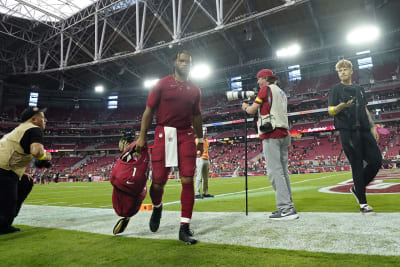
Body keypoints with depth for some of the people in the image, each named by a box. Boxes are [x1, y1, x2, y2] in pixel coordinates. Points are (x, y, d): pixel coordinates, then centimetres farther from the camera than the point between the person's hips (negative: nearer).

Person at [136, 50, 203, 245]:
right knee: (158, 181, 0)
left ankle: (184, 228, 2)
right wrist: (142, 137, -3)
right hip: (164, 134, -2)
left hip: (186, 135, 3)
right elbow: (149, 111, 3)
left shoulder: (194, 90, 15)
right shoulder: (162, 84, 5)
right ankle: (157, 207, 35)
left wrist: (200, 139, 18)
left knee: (187, 180, -7)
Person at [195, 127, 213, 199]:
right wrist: (195, 162, -17)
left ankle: (205, 193, 16)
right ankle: (197, 194, -8)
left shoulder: (207, 141, 18)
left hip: (206, 160, 7)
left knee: (206, 178, 10)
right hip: (200, 159, -7)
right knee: (199, 177, -10)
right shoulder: (197, 140, -4)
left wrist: (208, 162, 17)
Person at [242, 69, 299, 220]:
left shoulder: (266, 89, 0)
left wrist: (245, 107, 19)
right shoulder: (281, 93, 25)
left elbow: (252, 110, 1)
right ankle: (288, 206, 10)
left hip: (271, 134, -9)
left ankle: (286, 209, -15)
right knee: (283, 170, 8)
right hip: (283, 133, 9)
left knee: (275, 171, -12)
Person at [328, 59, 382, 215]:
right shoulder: (336, 89, 5)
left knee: (376, 161, 0)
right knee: (357, 166, -4)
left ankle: (357, 188, 20)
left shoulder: (360, 89, 22)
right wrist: (341, 106, -26)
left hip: (364, 130, 6)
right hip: (348, 131, -5)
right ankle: (362, 203, 5)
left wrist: (373, 126, 14)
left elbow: (365, 110, 24)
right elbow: (330, 110, -5)